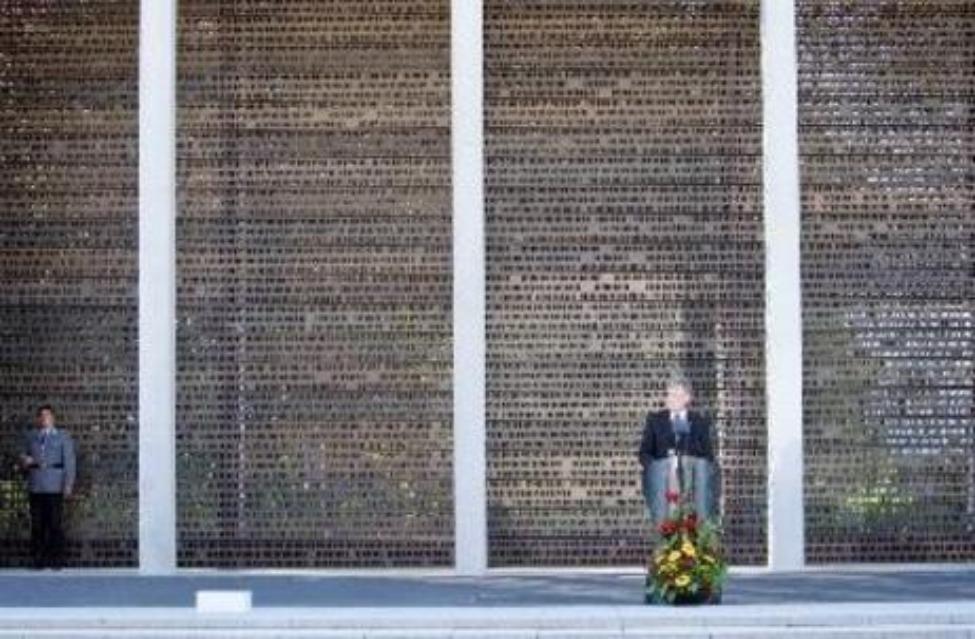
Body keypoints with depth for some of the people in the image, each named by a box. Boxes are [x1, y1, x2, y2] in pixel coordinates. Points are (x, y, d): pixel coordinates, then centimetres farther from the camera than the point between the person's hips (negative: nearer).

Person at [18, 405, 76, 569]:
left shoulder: (63, 437, 11)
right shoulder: (30, 438, 19)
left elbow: (69, 461, 4)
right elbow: (24, 459, 23)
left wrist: (68, 484, -7)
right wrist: (24, 462, -2)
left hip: (55, 487, -3)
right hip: (36, 486, 3)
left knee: (55, 523, -7)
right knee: (37, 524, -2)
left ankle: (57, 560, -3)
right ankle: (39, 560, 2)